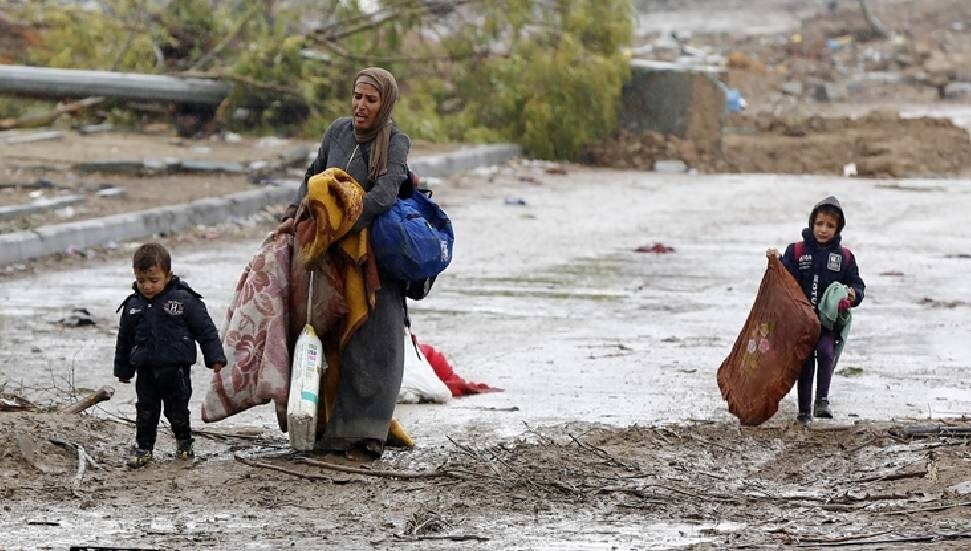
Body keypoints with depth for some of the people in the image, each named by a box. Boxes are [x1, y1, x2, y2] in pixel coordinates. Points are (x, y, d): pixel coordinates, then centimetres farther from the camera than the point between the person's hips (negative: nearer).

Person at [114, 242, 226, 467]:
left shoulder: (184, 300, -9)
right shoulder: (133, 306, 3)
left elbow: (205, 329, -4)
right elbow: (124, 339, 14)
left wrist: (215, 358, -5)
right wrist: (123, 369, 18)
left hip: (175, 368, -3)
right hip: (145, 370, 3)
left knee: (177, 409, 9)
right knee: (145, 410, 6)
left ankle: (184, 441, 31)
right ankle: (143, 447, 18)